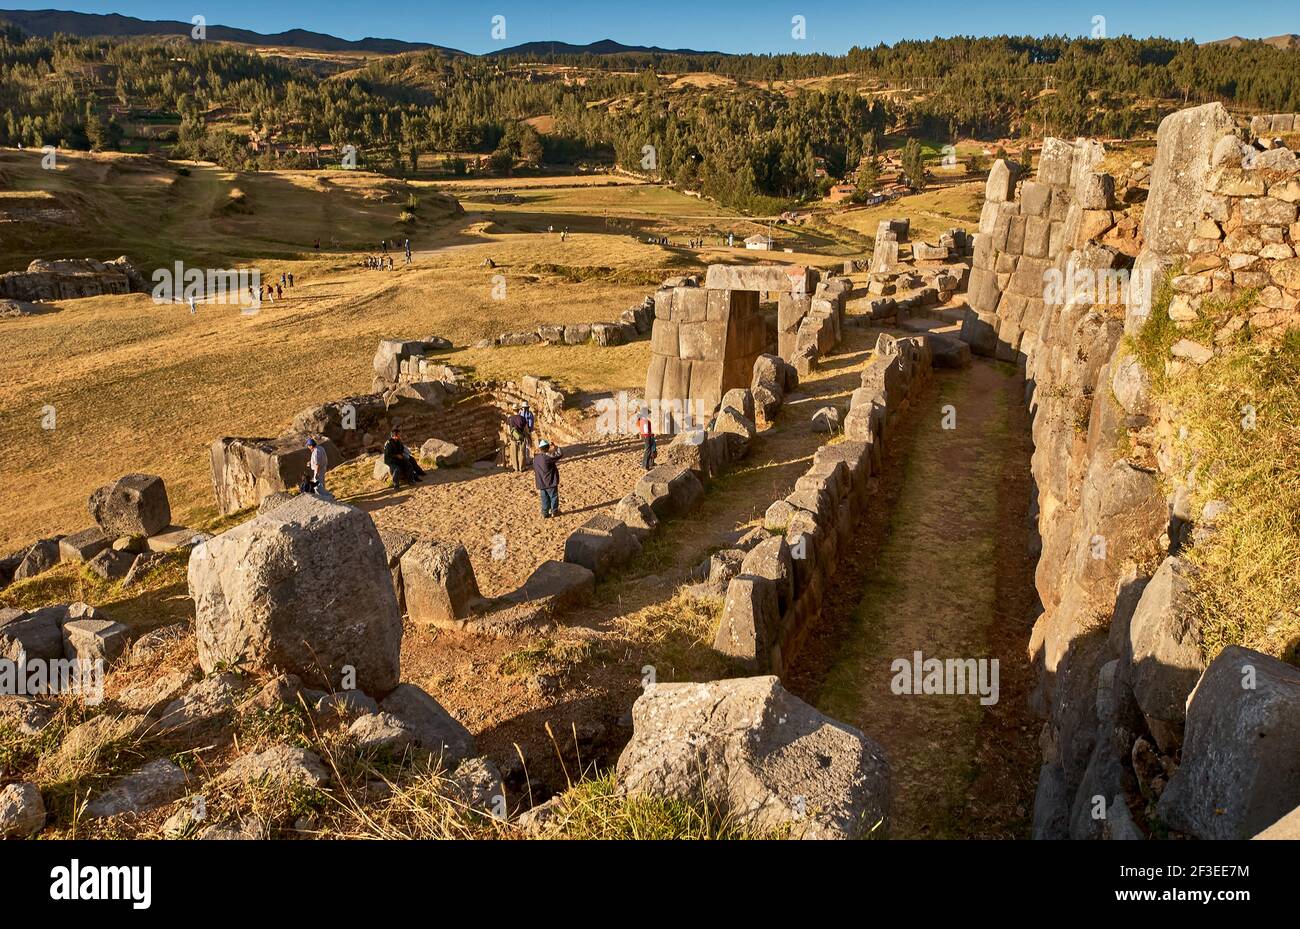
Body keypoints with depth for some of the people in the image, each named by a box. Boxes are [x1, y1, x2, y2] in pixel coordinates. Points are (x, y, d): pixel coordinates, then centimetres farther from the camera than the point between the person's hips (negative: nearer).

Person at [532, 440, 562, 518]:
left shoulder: (535, 458, 1)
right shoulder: (548, 457, -21)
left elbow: (534, 471, 10)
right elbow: (559, 455, -13)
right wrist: (555, 447, -1)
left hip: (541, 484, 5)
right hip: (551, 483, -5)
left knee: (544, 499, 15)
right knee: (554, 497, 13)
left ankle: (544, 513, 19)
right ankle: (554, 511, 23)